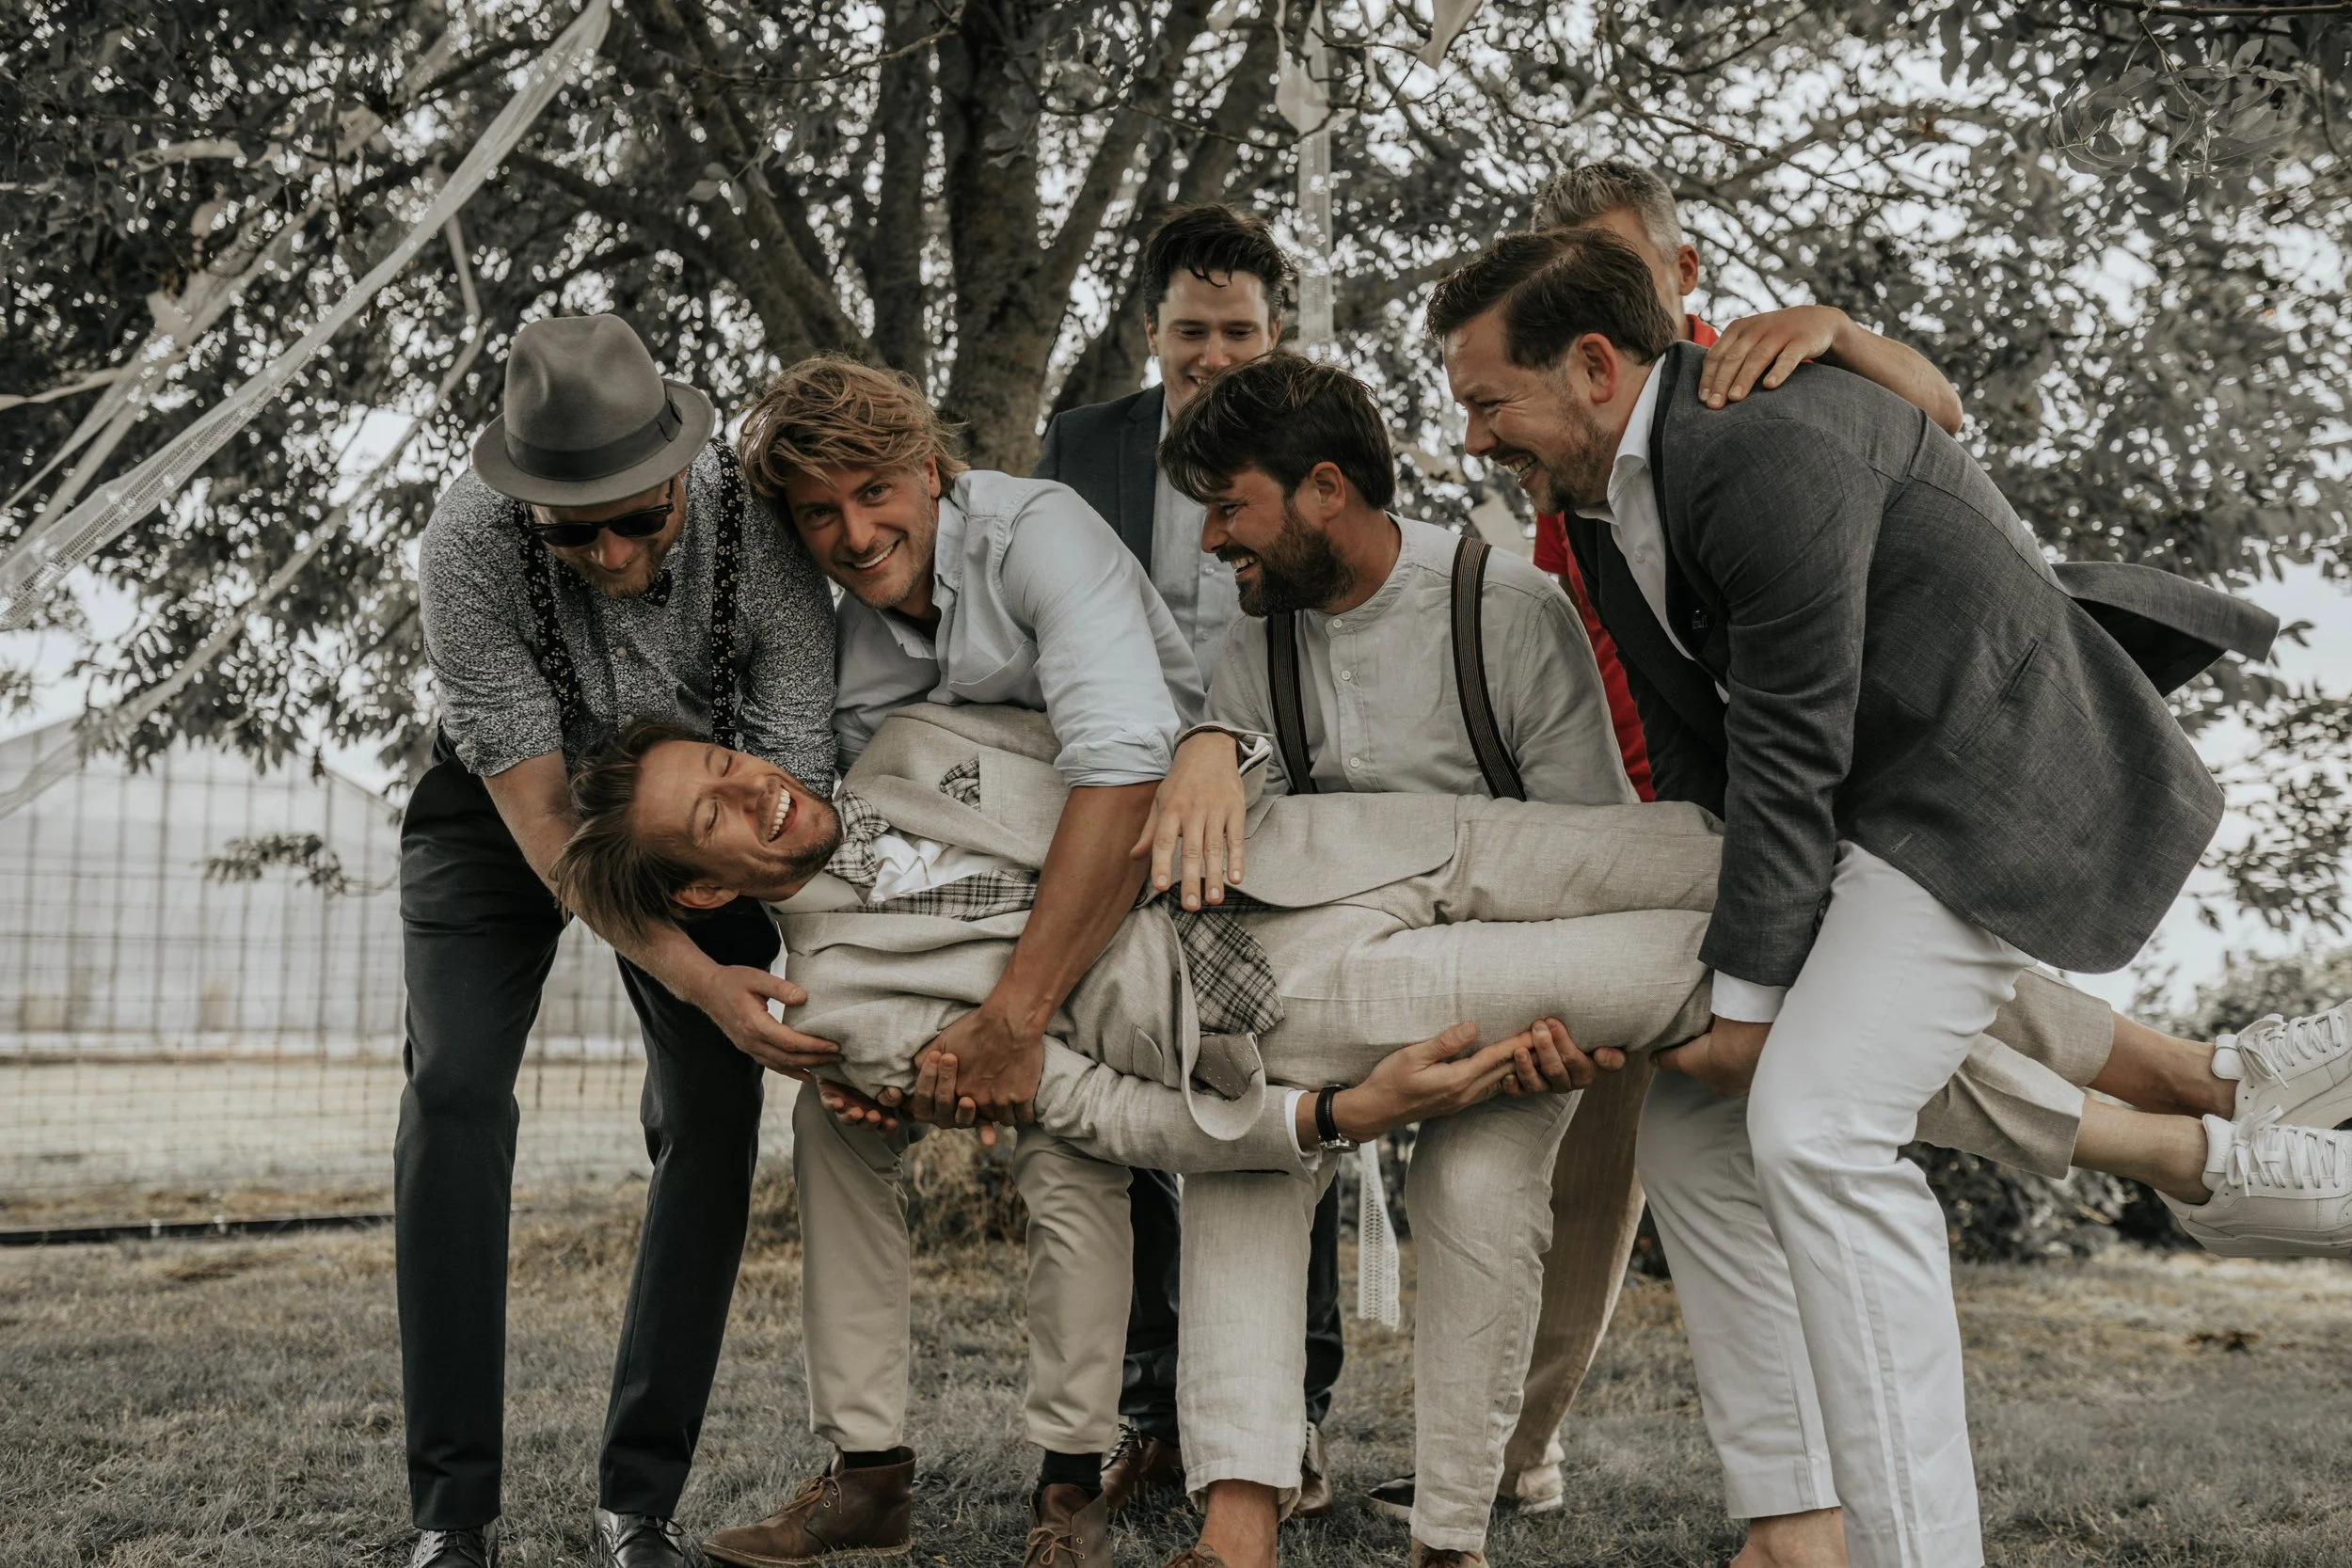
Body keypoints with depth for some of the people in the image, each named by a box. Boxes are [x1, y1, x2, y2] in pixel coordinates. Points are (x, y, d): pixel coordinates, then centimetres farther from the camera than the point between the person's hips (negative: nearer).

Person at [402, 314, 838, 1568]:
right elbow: (537, 811, -31)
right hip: (507, 803, -1)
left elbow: (796, 788, -24)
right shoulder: (468, 543, -35)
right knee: (455, 1091, -18)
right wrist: (699, 979, -40)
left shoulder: (759, 529, -32)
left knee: (715, 1110, -11)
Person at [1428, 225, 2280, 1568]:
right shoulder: (1600, 507, 7)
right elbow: (1691, 759, 11)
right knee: (1693, 1125, 7)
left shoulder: (1765, 441, -23)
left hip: (1993, 782, -10)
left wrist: (1750, 991, -16)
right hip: (1853, 815, 10)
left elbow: (1789, 750, -22)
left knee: (1815, 1125, -24)